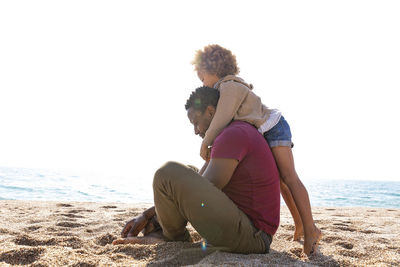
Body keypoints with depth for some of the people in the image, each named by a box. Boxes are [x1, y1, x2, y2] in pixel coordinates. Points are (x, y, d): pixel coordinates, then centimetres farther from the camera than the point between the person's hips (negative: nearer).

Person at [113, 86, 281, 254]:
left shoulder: (233, 135, -14)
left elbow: (199, 194, -17)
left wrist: (150, 215, 0)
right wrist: (147, 215, 14)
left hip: (249, 237, -11)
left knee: (169, 174, -18)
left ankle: (175, 239, 7)